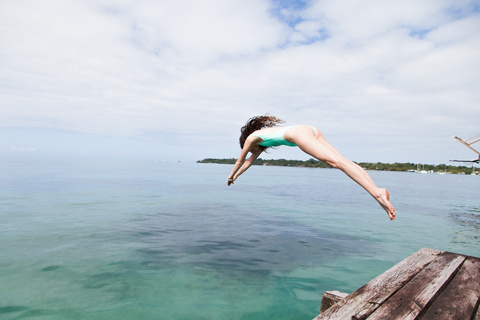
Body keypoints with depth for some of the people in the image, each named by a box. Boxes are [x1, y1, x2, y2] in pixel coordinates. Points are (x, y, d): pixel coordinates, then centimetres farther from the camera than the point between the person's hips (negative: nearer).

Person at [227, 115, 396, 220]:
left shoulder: (252, 137, 19)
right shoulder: (262, 136, 40)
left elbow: (240, 161, 30)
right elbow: (249, 161, 51)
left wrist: (230, 177, 46)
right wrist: (236, 176, 60)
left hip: (299, 133, -8)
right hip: (312, 130, 8)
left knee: (336, 161, -24)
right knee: (343, 161, -8)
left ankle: (377, 193, -37)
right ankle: (378, 191, -21)